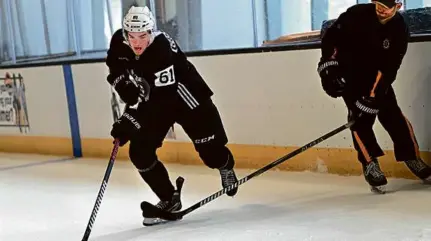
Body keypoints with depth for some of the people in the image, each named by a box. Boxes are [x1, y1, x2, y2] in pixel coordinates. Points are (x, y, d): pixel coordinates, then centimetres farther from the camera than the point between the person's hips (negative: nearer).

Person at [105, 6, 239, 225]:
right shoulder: (119, 41, -15)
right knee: (140, 152, -8)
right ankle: (169, 199, 8)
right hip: (151, 99, 6)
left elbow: (161, 97, -38)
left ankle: (226, 166, 34)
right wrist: (124, 85, -15)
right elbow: (115, 68, 6)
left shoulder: (163, 49, -35)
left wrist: (128, 122, -40)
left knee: (209, 149, -5)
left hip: (184, 94, -5)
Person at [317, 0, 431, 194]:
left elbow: (389, 68, -23)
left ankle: (413, 159, 16)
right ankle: (370, 166, -9)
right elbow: (330, 36, -11)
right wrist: (328, 65, -18)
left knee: (393, 115, 0)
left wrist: (373, 95, -30)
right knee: (360, 118, -16)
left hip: (376, 75, 2)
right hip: (348, 73, -2)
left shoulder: (400, 29, -18)